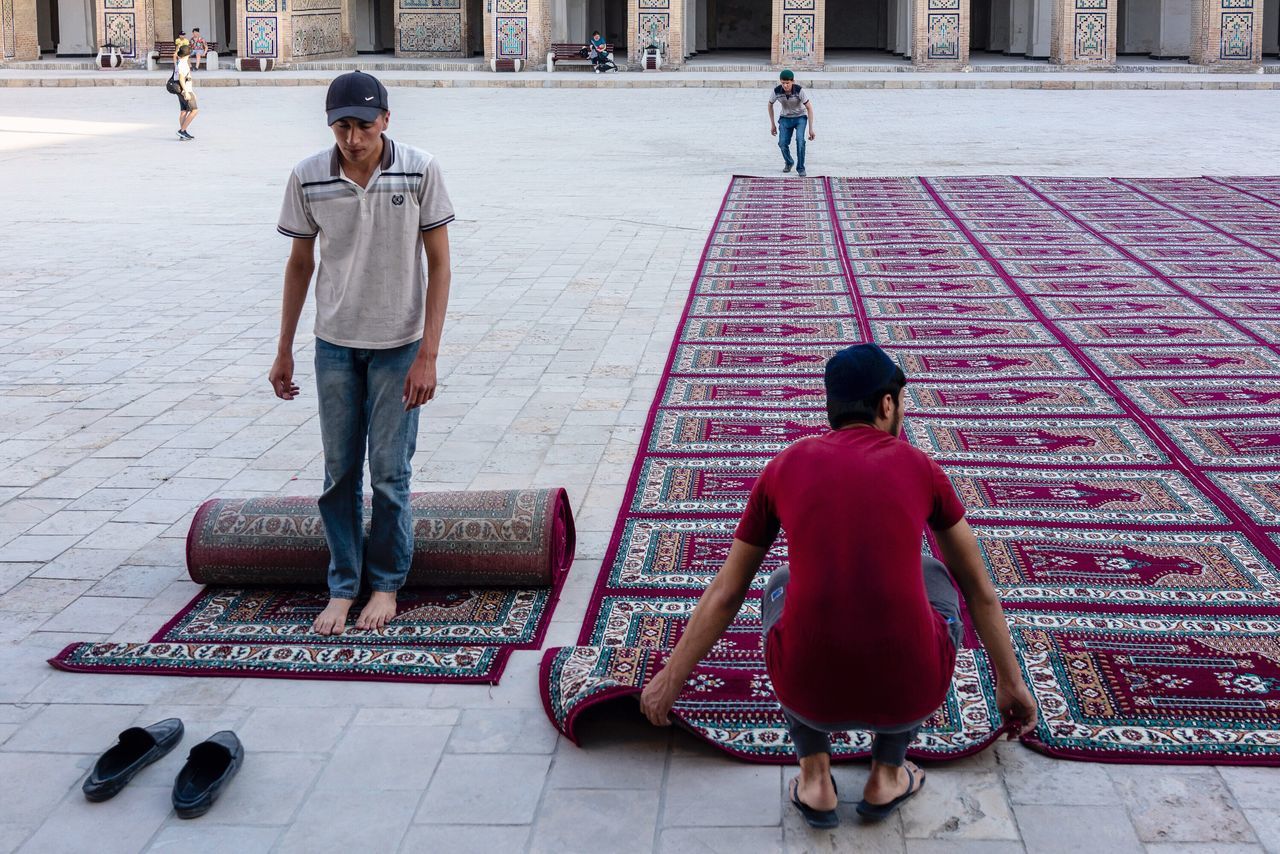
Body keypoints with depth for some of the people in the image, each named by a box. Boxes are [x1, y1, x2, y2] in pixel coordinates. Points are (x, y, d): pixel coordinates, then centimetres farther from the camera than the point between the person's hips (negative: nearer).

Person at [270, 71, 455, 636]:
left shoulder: (420, 171, -13)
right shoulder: (308, 178, -6)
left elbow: (438, 264, -8)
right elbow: (300, 263, 6)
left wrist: (427, 355, -13)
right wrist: (284, 351, 8)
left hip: (398, 344, -2)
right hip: (334, 344, 2)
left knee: (390, 474, 3)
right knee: (339, 473, 9)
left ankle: (386, 583, 20)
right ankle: (342, 586, 21)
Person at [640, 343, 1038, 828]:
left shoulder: (782, 469, 10)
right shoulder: (921, 468, 9)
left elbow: (725, 593, 17)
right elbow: (979, 589, 20)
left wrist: (671, 681, 29)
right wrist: (1010, 682, 33)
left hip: (808, 687, 1)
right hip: (910, 691, 0)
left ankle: (814, 777, 22)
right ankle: (887, 775, 29)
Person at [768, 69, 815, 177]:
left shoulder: (799, 90, -28)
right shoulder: (777, 91, -20)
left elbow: (809, 108, -21)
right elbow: (770, 105, 1)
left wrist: (811, 129, -22)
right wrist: (772, 124, 5)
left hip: (800, 117, -2)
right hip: (785, 118, 2)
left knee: (800, 140, -26)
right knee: (782, 143, -13)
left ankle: (800, 168, -11)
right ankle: (789, 162, 19)